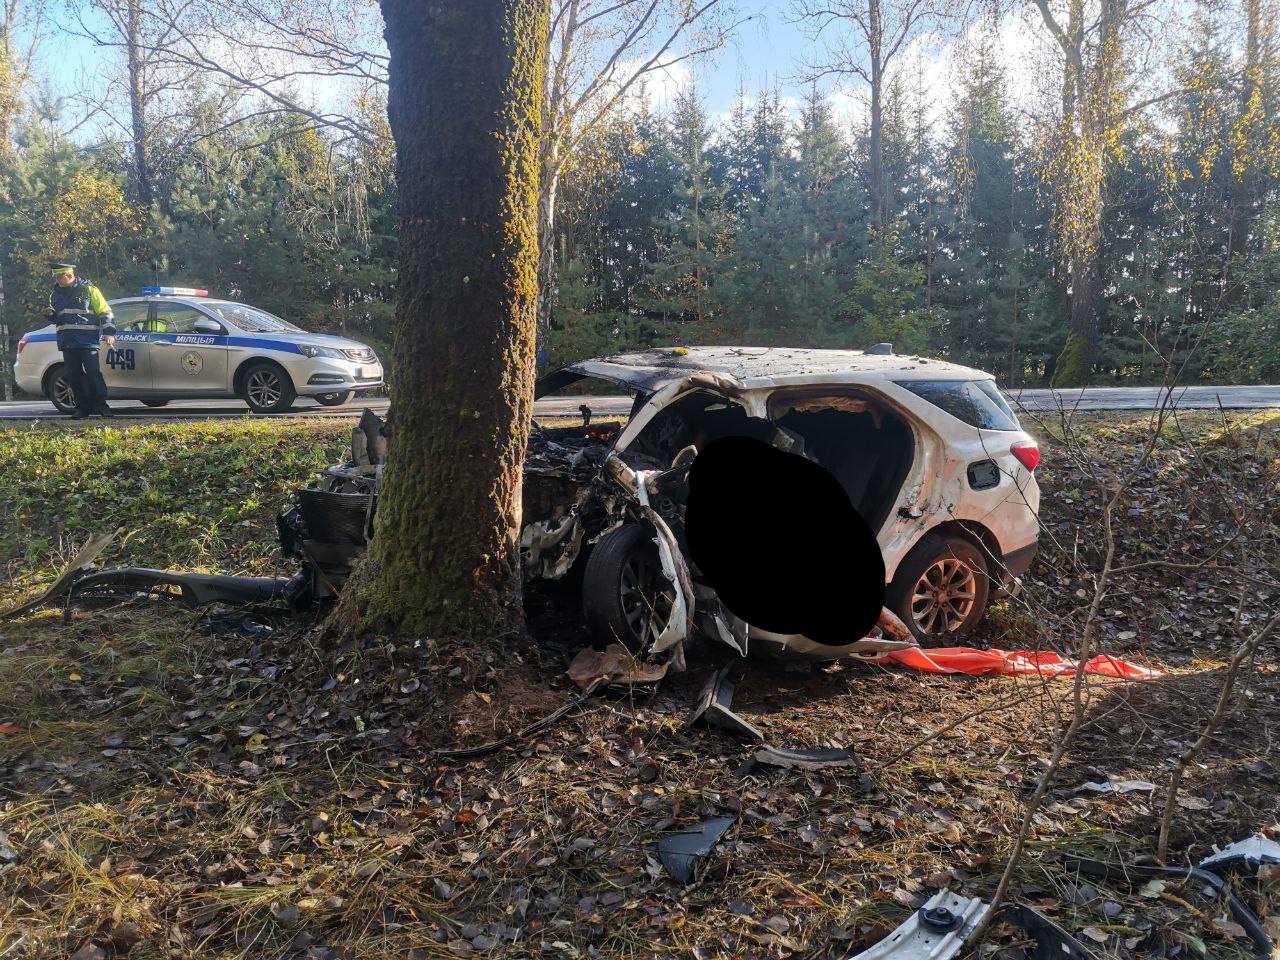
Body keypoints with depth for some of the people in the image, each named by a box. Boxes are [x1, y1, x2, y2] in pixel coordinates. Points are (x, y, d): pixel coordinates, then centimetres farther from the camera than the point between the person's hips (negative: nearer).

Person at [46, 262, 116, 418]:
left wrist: (109, 333, -9)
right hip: (67, 341, 6)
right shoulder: (55, 294, 15)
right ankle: (82, 407, 10)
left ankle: (101, 405, -1)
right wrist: (50, 315, 5)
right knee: (74, 375, 4)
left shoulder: (89, 290, -2)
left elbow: (105, 312, -2)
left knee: (93, 373, -8)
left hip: (88, 340, -6)